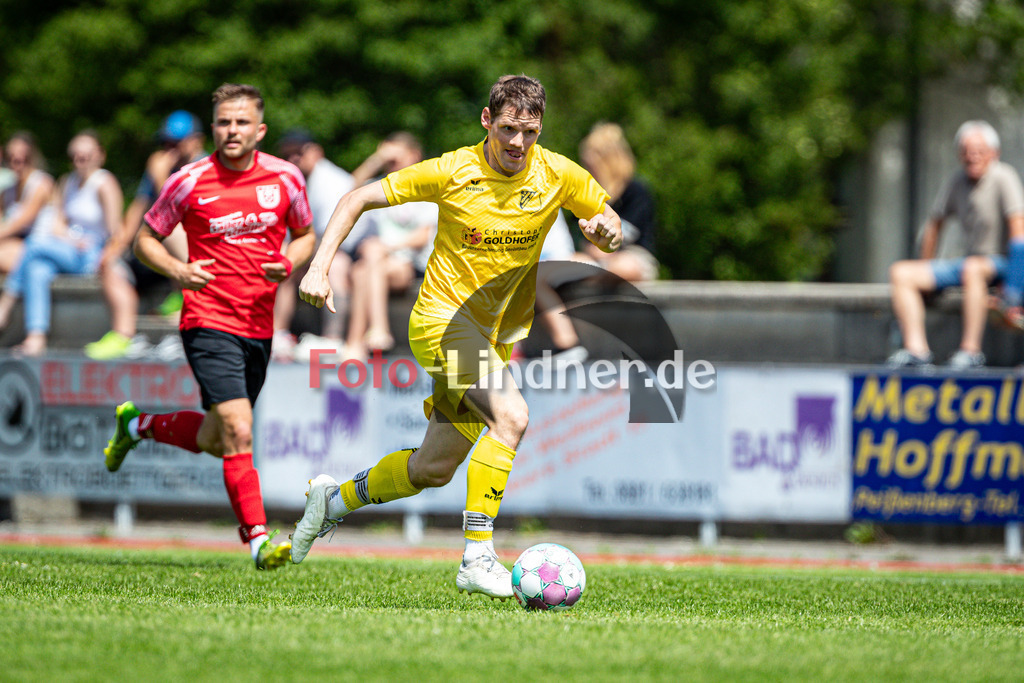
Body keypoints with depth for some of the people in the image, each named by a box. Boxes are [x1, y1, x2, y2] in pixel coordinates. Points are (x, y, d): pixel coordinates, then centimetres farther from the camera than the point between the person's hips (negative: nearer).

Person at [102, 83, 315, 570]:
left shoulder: (285, 178, 2)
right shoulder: (189, 182, -7)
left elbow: (305, 236, 17)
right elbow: (145, 240, 4)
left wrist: (288, 263, -5)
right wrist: (177, 270, -16)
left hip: (259, 325, 5)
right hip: (209, 323, -5)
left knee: (214, 440, 15)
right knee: (238, 434, -18)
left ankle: (139, 424, 41)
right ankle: (258, 540, -13)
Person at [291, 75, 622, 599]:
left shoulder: (558, 175, -4)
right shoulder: (453, 172, -12)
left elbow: (612, 229, 8)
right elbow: (359, 199, -5)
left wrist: (606, 230, -17)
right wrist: (319, 268, -15)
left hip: (498, 334, 6)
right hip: (443, 319, -5)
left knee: (434, 468, 12)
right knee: (511, 415, -30)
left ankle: (335, 498, 37)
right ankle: (477, 557, -28)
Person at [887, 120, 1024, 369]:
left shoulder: (1003, 178, -10)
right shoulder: (957, 182, 8)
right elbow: (935, 223, 19)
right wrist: (926, 271, 19)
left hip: (1001, 264, -7)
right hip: (970, 261, 7)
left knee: (973, 268, -41)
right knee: (900, 272, -9)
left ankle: (971, 350, -39)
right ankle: (916, 347, -25)